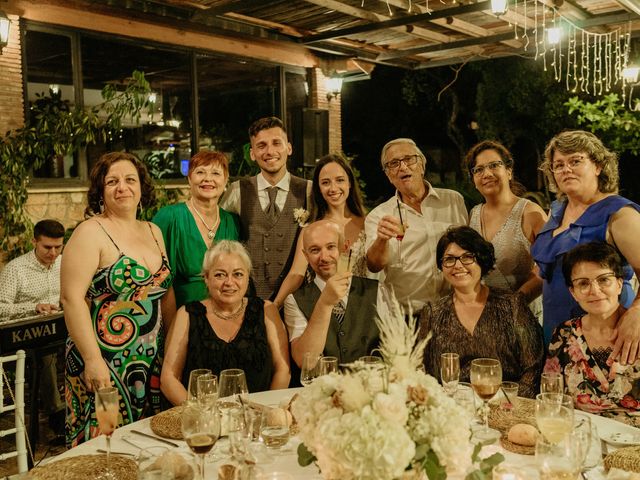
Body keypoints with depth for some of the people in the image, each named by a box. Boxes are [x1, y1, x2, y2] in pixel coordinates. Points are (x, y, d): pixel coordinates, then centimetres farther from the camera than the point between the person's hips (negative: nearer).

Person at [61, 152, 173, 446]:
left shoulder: (154, 232, 11)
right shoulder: (91, 232, -9)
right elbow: (71, 298, -15)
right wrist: (93, 359, -21)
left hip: (151, 363, 6)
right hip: (105, 363, -6)